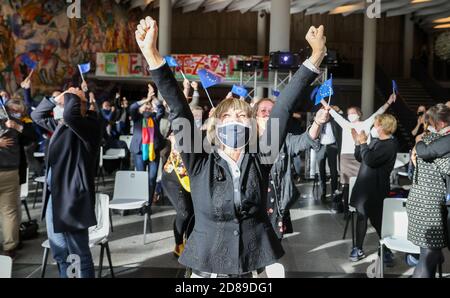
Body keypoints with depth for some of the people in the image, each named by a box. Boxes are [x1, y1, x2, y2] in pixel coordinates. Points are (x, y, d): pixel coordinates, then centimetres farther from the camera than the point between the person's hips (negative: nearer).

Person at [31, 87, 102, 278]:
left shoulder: (89, 126, -15)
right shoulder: (61, 125, 11)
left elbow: (70, 114, -36)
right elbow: (37, 115, 24)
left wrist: (73, 96, -16)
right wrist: (55, 98, 9)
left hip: (72, 198, -9)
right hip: (53, 197, 9)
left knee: (79, 255, 1)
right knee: (60, 254, 21)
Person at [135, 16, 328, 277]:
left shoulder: (260, 161, -3)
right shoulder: (201, 164, -5)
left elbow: (284, 108, -8)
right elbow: (180, 112, -14)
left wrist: (316, 57, -10)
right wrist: (152, 55, -22)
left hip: (256, 270, 1)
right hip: (207, 269, -1)